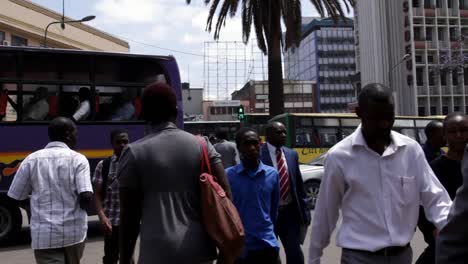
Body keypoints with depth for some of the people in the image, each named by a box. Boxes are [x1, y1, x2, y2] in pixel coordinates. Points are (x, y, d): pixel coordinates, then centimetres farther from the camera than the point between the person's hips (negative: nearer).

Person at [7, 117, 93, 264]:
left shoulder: (32, 159, 1)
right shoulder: (78, 159, -6)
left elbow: (15, 196, 6)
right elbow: (86, 197, -16)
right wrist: (82, 207, 6)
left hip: (44, 234, 1)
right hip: (73, 231, 0)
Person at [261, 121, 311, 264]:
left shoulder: (292, 154, 5)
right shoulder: (259, 154, -11)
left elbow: (299, 184, 10)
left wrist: (304, 210, 8)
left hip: (290, 212, 4)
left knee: (295, 252, 8)